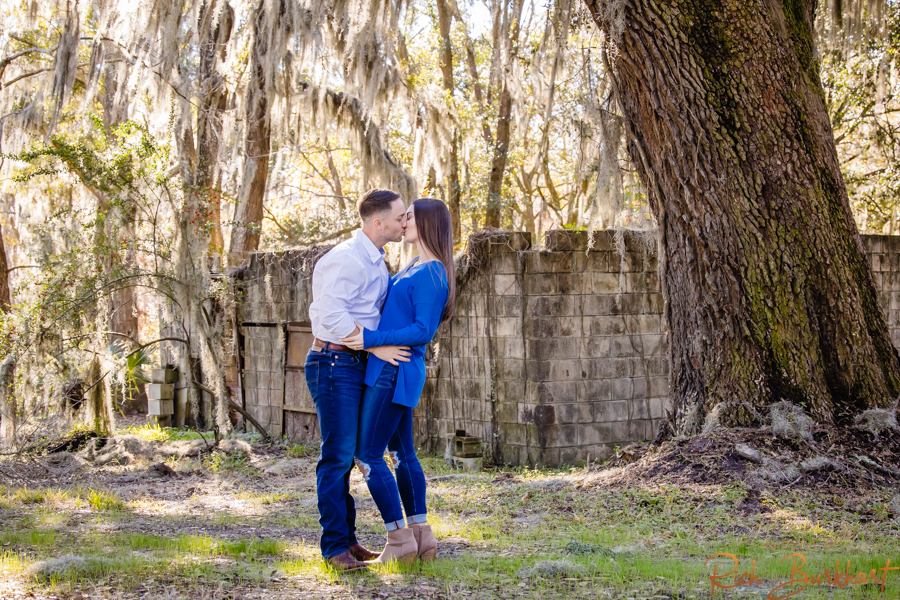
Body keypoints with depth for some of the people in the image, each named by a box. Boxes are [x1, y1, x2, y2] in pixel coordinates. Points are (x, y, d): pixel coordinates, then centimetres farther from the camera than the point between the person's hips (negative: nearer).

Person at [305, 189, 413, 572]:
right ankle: (334, 546, -2)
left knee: (345, 455, 12)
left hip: (356, 365, 10)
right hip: (334, 364, -10)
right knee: (338, 455, -7)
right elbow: (331, 314, -24)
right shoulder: (347, 260, -16)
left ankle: (346, 540, 18)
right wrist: (376, 347, -20)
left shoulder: (375, 261, 16)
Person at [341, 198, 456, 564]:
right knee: (402, 453, 13)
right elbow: (384, 289, 33)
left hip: (395, 372, -10)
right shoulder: (414, 269, 15)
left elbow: (423, 331, -21)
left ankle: (400, 540, 0)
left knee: (368, 457, -6)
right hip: (393, 372, 10)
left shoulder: (432, 274, -15)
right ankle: (422, 537, 17)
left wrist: (372, 338, -22)